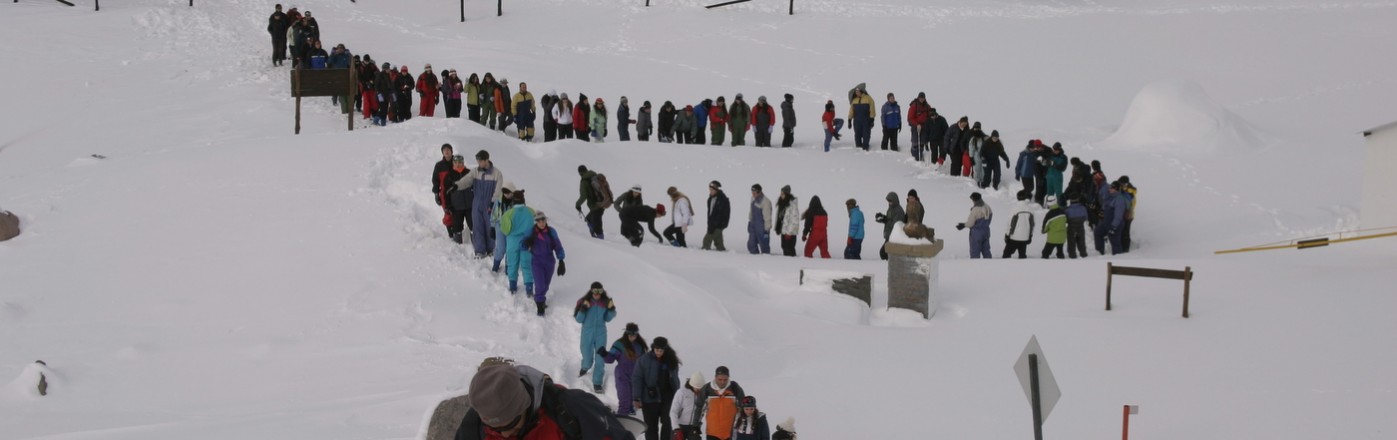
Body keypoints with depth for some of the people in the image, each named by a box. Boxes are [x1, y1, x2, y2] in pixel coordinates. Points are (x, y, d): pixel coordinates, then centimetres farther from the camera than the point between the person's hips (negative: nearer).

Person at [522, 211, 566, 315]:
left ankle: (539, 298, 44)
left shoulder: (551, 231, -7)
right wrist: (527, 243, -33)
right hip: (537, 262, -2)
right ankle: (540, 305, 7)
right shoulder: (531, 232, -9)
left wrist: (561, 261, -10)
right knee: (540, 285, -10)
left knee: (546, 284, 16)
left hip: (549, 262, 2)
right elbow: (523, 246, -9)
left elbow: (558, 246, -4)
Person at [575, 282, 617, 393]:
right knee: (587, 358, 11)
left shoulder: (605, 302, -5)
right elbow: (579, 320, -8)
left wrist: (611, 310, -12)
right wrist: (583, 309, -24)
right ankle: (585, 368, 47)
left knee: (600, 360, 0)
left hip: (601, 334, 1)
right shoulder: (585, 302, -12)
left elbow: (607, 319, 6)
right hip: (587, 334, -1)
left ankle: (597, 383, 12)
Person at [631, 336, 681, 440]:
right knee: (651, 425, 5)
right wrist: (636, 397, -12)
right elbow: (637, 379, -7)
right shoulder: (644, 360, -7)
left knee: (667, 424, 3)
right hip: (650, 398, -2)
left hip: (668, 397, 2)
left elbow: (675, 379, 11)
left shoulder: (670, 360, 3)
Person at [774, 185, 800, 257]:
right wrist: (777, 228, 14)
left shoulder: (793, 204, -16)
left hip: (790, 232, -8)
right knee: (784, 247, 13)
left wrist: (789, 232, -18)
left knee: (789, 249, -9)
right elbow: (778, 216, 18)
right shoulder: (781, 202, 10)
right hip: (783, 229, 8)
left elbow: (794, 219, -17)